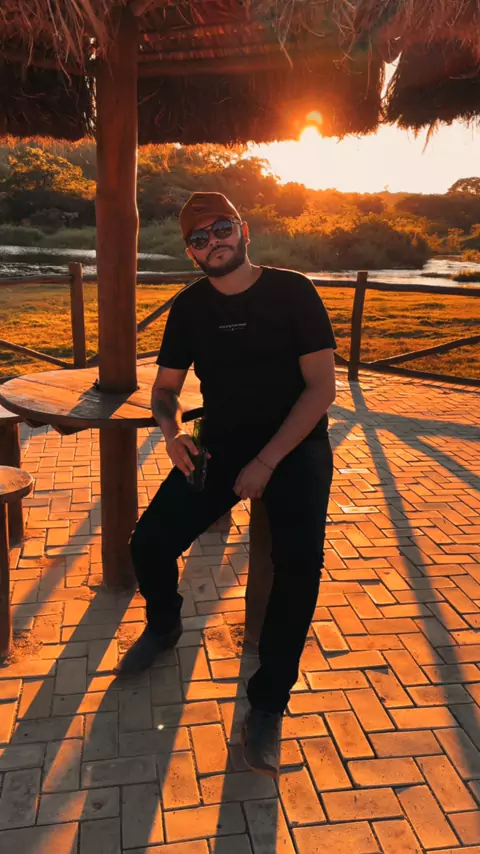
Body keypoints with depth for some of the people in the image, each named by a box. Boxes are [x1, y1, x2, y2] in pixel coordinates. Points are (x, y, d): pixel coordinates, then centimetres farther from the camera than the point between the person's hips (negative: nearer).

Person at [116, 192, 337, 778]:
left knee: (299, 560, -27)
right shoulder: (189, 308, 4)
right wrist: (172, 430, -11)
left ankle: (268, 703, -5)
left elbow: (322, 387, -10)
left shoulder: (293, 291, -6)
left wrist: (267, 462, -19)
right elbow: (166, 386, 13)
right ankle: (164, 624, 22)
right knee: (150, 543, -14)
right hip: (219, 444, 3)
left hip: (293, 444, -2)